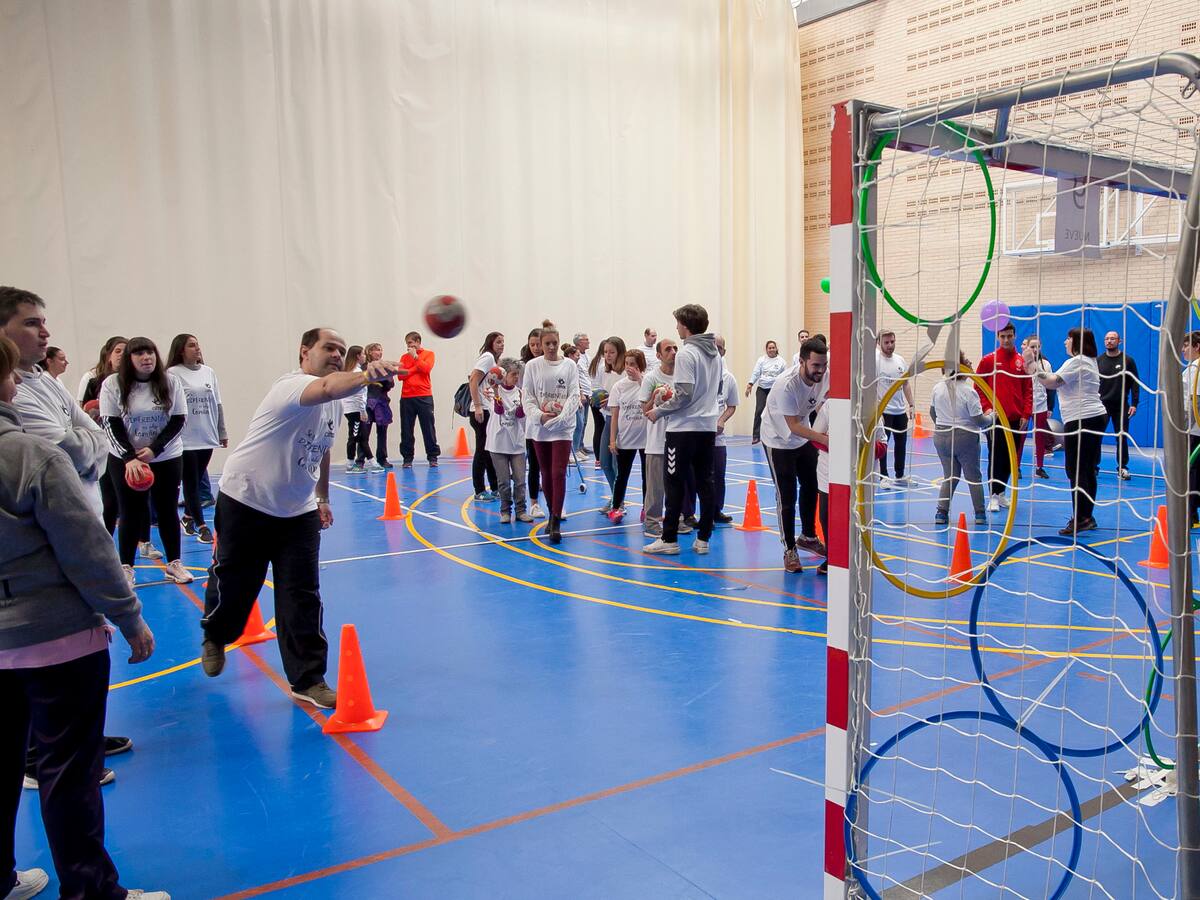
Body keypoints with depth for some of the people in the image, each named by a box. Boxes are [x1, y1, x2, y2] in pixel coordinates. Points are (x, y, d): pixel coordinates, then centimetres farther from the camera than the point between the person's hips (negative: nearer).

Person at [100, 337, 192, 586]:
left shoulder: (172, 383, -5)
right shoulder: (112, 384, -8)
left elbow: (179, 420, -5)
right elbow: (110, 424, -9)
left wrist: (155, 450, -15)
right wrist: (130, 458, -19)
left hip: (167, 458, 1)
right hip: (124, 460, -1)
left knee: (167, 510, 7)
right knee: (130, 513, 4)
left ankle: (174, 563, 18)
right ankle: (126, 568, 14)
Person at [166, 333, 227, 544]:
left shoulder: (209, 372, 8)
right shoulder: (173, 374, -7)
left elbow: (217, 404, 13)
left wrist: (222, 432, 14)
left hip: (207, 437, 5)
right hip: (185, 439, -5)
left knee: (197, 481, 14)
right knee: (191, 483, 0)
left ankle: (188, 516, 31)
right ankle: (201, 526, 3)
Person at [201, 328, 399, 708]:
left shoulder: (335, 402, 3)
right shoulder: (292, 385, -24)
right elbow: (325, 388, -49)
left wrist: (323, 497, 21)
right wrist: (365, 376, -68)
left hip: (298, 510, 6)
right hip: (246, 502, -6)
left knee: (303, 597, -4)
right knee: (233, 584, 10)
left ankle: (308, 680, 3)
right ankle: (215, 637, 43)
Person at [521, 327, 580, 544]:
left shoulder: (569, 365, 2)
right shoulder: (532, 365, 4)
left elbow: (574, 395, -2)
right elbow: (527, 396, 1)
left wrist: (560, 417, -16)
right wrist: (540, 415, -15)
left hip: (562, 427, -2)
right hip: (539, 427, 2)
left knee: (558, 474, -12)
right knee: (546, 474, 11)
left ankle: (556, 522, -12)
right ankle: (553, 516, 25)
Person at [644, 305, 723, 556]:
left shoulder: (686, 353, -14)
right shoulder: (715, 353, 11)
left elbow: (684, 394, -19)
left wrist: (659, 411, -7)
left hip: (683, 428, -7)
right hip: (708, 427, 7)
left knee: (675, 484, 0)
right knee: (705, 483, 8)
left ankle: (669, 539, 4)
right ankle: (703, 539, 11)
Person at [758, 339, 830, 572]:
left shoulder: (823, 376, -17)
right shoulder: (786, 384, -35)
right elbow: (793, 426, -35)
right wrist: (823, 438, -46)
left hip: (805, 438, 7)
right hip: (779, 441, -7)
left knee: (811, 487, 18)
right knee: (786, 497, -3)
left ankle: (808, 537, 38)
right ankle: (789, 550, 10)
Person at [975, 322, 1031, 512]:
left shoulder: (1022, 361, 6)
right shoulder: (988, 360, 1)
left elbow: (1028, 390, 7)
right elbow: (978, 387, 2)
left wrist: (1026, 414, -1)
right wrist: (986, 407, -10)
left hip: (1016, 419, 3)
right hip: (995, 418, -2)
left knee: (1011, 458, 9)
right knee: (995, 457, -2)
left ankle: (1001, 492, 22)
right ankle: (994, 496, 3)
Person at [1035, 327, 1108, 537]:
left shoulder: (1076, 362, -11)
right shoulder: (1090, 361, 19)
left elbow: (1052, 382, -21)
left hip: (1080, 420, -10)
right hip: (1096, 417, 10)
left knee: (1076, 471, -9)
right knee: (1088, 470, 12)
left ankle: (1080, 519, -10)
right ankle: (1087, 517, 17)